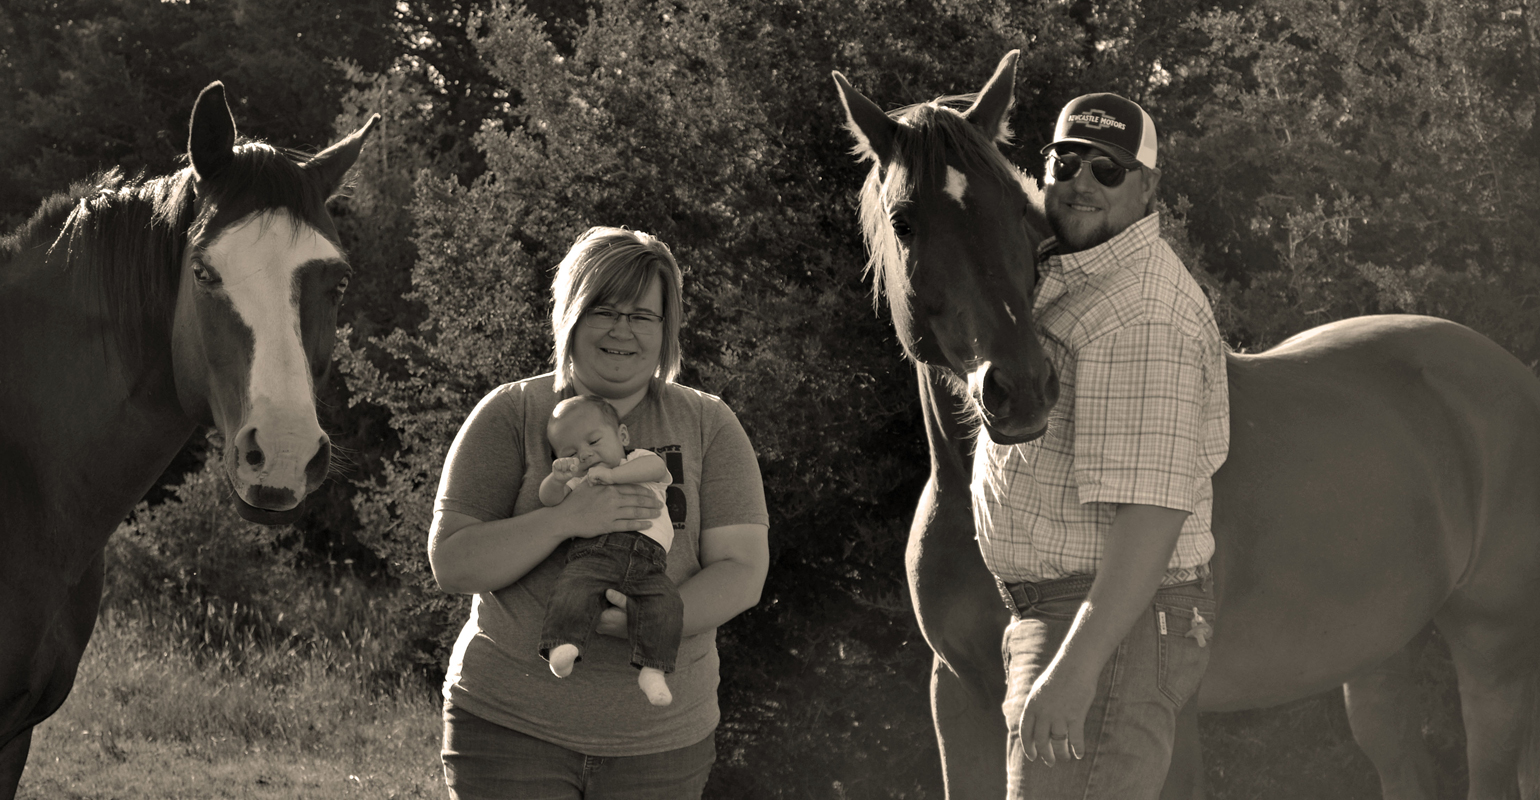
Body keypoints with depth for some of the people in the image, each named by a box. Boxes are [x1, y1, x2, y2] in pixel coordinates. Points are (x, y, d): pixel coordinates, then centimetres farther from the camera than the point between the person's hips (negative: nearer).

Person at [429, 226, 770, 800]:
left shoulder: (708, 426, 5)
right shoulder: (512, 415, 1)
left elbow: (742, 571, -3)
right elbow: (451, 563, -7)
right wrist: (566, 519, -21)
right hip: (510, 725, -1)